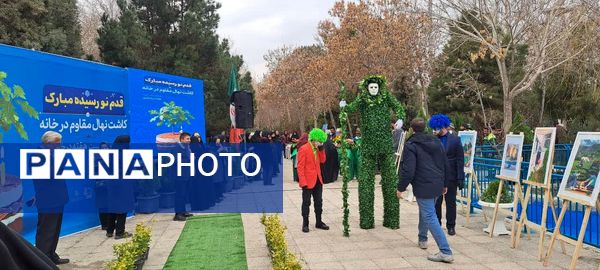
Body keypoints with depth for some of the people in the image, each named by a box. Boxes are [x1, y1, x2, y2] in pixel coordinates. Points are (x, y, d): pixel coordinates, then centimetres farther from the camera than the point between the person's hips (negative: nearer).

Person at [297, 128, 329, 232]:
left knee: (319, 202, 12)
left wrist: (321, 150, -2)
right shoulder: (304, 149, -15)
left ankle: (319, 222, 23)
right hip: (308, 181, -7)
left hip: (318, 180, 7)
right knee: (306, 202, 3)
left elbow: (322, 161, 11)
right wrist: (303, 182, -19)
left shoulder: (317, 149, 10)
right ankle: (305, 224, 12)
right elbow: (300, 167, -16)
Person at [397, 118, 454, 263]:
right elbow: (445, 164, 15)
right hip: (438, 185, 8)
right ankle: (422, 239, 42)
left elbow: (408, 171, -16)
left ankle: (446, 252, -11)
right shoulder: (436, 141, 11)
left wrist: (401, 188, -6)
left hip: (423, 186, -8)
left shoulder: (410, 145, -10)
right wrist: (445, 184, 25)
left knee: (430, 217, -6)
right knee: (425, 212, 27)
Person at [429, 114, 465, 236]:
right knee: (436, 202, 8)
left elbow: (460, 160, -6)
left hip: (450, 177, -2)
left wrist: (460, 178, -9)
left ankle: (451, 226, 20)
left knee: (451, 202, 9)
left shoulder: (455, 139, -6)